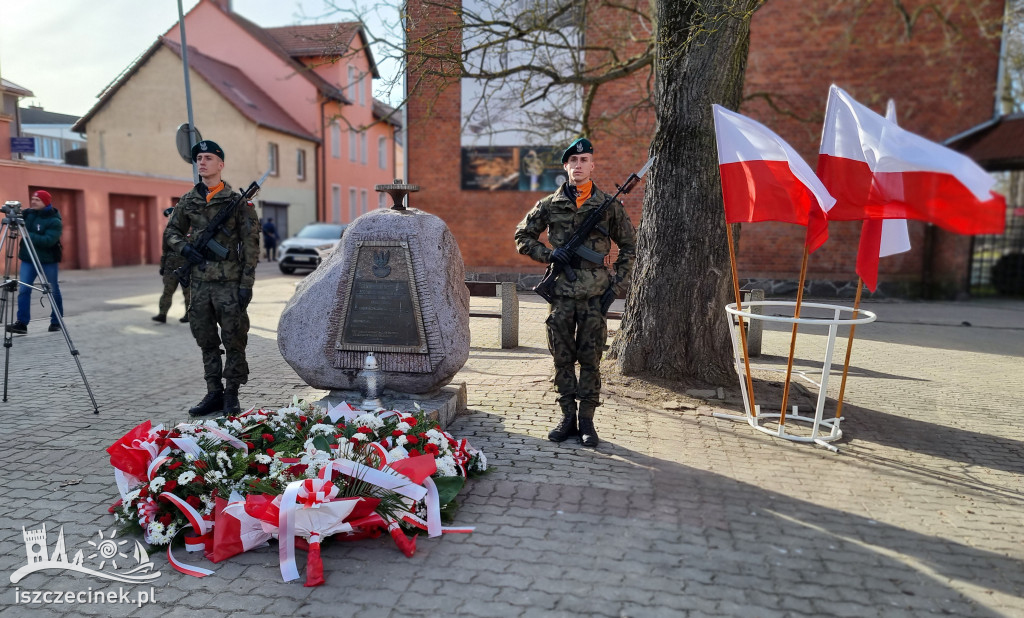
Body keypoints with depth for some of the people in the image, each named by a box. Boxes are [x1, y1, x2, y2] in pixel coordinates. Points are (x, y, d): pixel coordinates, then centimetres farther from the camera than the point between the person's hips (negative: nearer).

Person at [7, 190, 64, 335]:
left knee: (53, 291, 7)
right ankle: (22, 323, -8)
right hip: (28, 259, 4)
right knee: (23, 290, -7)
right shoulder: (28, 213, 6)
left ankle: (56, 322, 20)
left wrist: (28, 235, -27)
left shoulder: (54, 221, -12)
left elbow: (49, 240, -23)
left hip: (48, 260, -4)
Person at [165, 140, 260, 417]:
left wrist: (246, 282, -10)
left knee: (234, 341, -1)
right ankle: (214, 393, 19)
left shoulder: (237, 201, -3)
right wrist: (185, 248, 0)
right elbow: (171, 231, 22)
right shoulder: (188, 201, 10)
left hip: (229, 282, -5)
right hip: (200, 282, 5)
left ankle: (231, 394, 11)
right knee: (207, 342, 10)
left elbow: (250, 244, -5)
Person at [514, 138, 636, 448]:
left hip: (595, 294, -1)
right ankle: (568, 417, 19)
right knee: (562, 358, 6)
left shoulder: (609, 205, 3)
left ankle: (587, 420, 14)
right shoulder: (550, 204, 4)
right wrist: (549, 254, -5)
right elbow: (522, 237, 12)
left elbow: (629, 247, 10)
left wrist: (616, 286, 1)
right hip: (561, 292, 1)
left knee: (590, 360, 3)